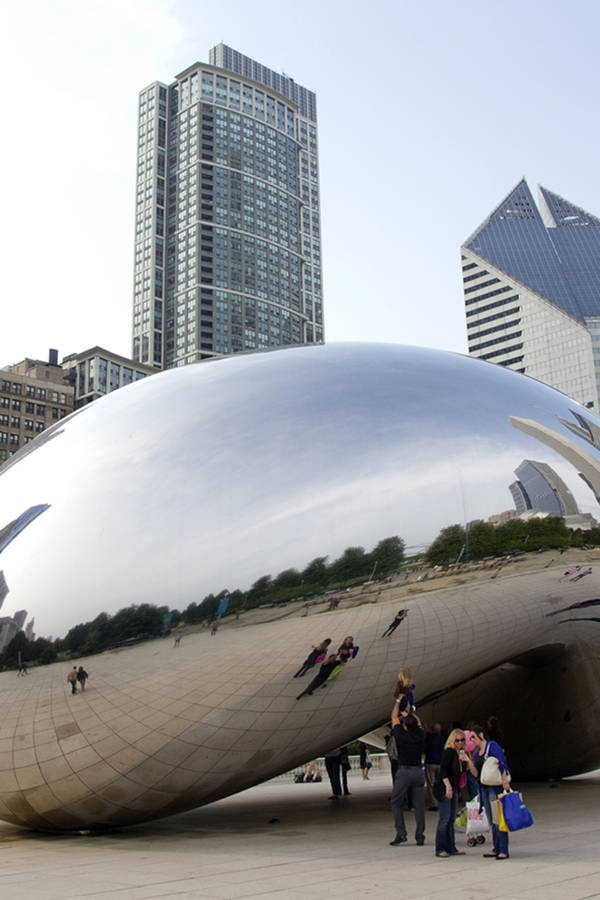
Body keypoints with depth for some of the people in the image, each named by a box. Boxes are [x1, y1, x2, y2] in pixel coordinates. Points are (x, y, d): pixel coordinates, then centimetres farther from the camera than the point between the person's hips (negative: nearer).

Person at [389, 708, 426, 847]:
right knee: (419, 805, 6)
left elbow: (394, 718, 8)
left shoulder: (401, 735, -8)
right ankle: (420, 837, 6)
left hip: (404, 772, -4)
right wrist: (408, 713, 33)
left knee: (396, 803, 7)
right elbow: (418, 721, 22)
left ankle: (401, 834, -2)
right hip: (418, 772, 4)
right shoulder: (420, 735, 0)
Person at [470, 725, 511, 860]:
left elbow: (502, 764, -15)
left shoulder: (492, 746, -8)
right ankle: (496, 849, 17)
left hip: (496, 786, -8)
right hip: (484, 788, 8)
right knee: (491, 820, 10)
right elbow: (476, 772, 15)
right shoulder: (477, 751, 15)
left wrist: (505, 781, -22)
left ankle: (503, 850, -4)